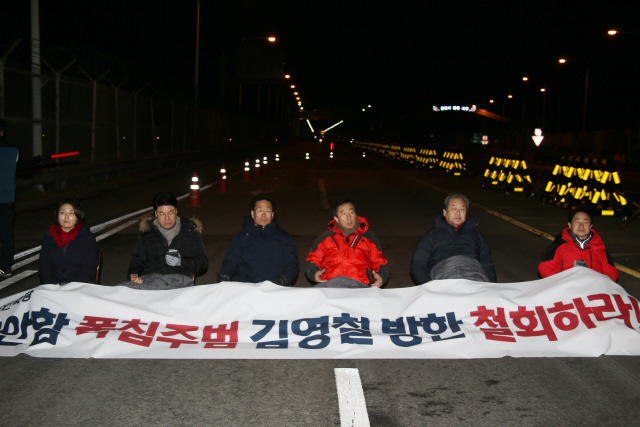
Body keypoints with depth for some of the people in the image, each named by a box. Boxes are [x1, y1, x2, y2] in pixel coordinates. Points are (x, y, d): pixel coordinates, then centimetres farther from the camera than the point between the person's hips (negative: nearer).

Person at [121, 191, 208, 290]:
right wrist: (134, 274, -1)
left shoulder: (190, 230, 18)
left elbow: (202, 261, 14)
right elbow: (137, 258, 23)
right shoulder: (147, 231, 23)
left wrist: (180, 261, -5)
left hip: (180, 278, -3)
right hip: (150, 277, 3)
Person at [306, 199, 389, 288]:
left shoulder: (369, 238, 26)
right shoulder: (325, 238, 25)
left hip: (359, 284, 0)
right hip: (329, 283, 0)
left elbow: (381, 263, 25)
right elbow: (311, 261, 24)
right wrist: (314, 273, -1)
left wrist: (380, 277, 1)